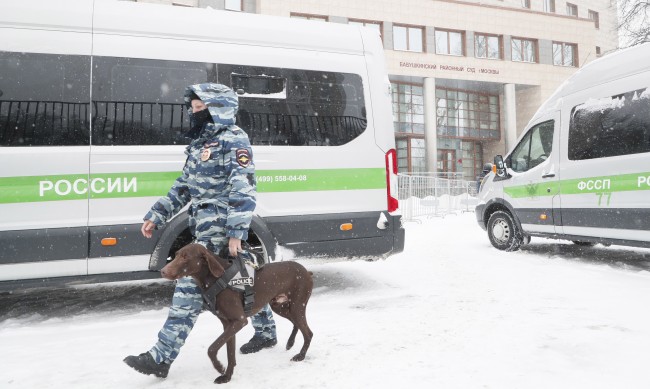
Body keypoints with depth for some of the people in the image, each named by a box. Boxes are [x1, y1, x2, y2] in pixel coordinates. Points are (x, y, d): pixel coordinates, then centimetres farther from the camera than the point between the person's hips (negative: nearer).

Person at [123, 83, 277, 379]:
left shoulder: (233, 140, -12)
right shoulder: (201, 142, 18)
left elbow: (243, 189, -21)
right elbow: (184, 186, 21)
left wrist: (236, 232, -28)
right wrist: (157, 215, 17)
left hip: (220, 229, -9)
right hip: (205, 227, 9)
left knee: (190, 285, -8)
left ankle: (161, 357, 0)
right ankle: (266, 332, 31)